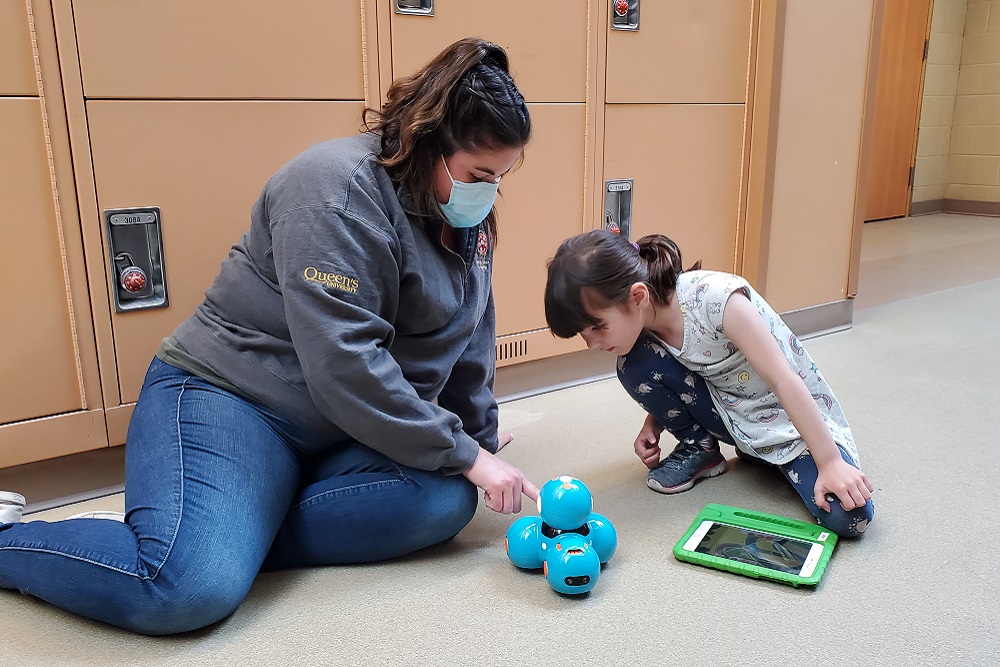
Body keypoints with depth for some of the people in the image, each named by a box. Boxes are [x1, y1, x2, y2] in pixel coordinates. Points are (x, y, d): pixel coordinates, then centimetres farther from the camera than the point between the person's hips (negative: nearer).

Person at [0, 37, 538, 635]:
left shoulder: (466, 215, 8)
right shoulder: (340, 187, -19)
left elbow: (471, 337, 19)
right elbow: (342, 364, -26)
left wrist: (480, 436, 19)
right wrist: (464, 455, -20)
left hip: (344, 434, 8)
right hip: (231, 393, -7)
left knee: (446, 500, -21)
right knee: (194, 589, -30)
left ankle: (231, 533, -13)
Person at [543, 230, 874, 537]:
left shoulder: (714, 297, -32)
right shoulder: (638, 317, -12)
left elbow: (784, 379, -29)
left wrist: (830, 462, -27)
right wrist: (653, 424, -12)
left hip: (794, 416, -5)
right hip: (728, 411, 6)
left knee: (848, 516, -28)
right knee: (635, 366, -20)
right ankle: (699, 448, 4)